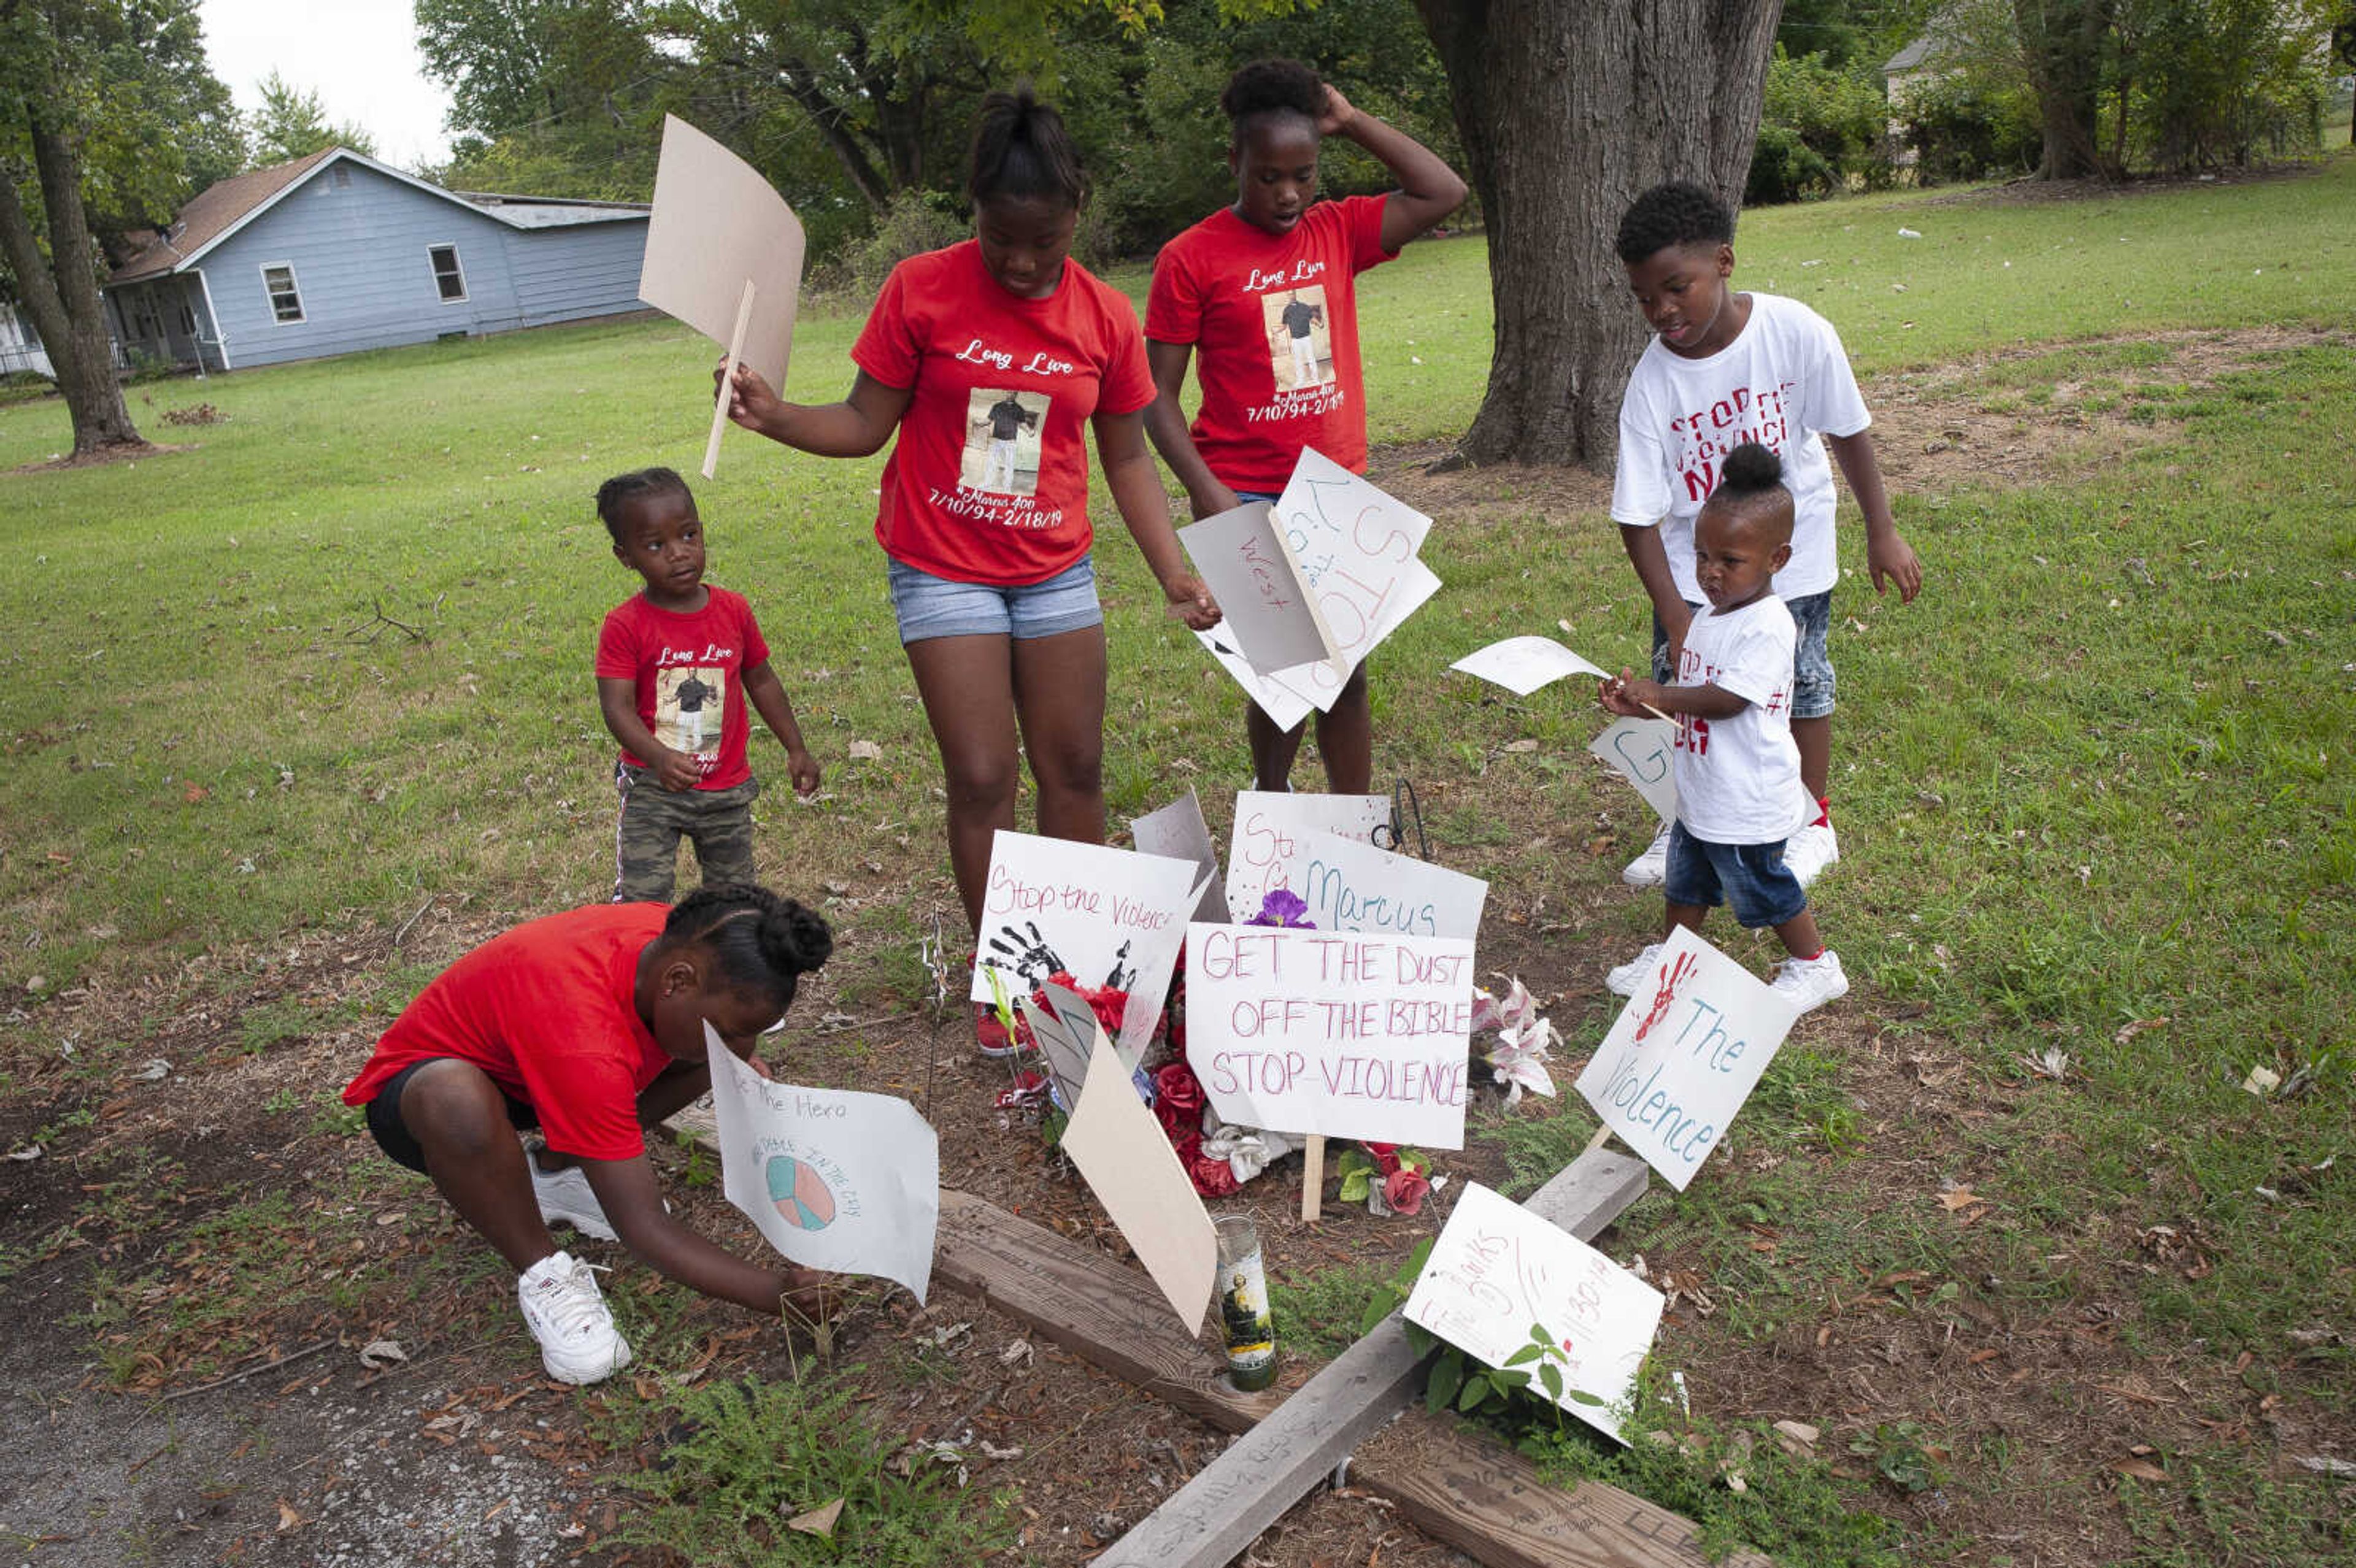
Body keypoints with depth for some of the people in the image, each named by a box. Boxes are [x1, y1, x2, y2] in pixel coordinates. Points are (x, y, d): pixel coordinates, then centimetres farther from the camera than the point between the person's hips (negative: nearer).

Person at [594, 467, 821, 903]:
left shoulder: (733, 611, -1)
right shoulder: (625, 626, -12)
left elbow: (761, 681, 12)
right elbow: (616, 706, -19)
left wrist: (796, 749, 14)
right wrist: (660, 758, -36)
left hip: (726, 789, 4)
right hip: (652, 788, -3)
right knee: (641, 901, -9)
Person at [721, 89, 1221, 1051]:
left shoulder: (1105, 317, -2)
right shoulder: (921, 291, -8)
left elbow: (1128, 459, 4)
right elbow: (866, 426, -2)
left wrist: (1174, 573, -2)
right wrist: (773, 417, -19)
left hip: (1056, 572, 3)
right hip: (944, 572, -3)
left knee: (1075, 768, 7)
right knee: (982, 778, -3)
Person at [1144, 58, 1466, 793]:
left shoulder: (1338, 232, 8)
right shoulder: (1192, 257, -5)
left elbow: (1445, 193, 4)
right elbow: (1158, 394, -6)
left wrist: (1350, 120, 3)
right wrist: (1206, 491, -18)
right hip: (1247, 498, -4)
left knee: (1346, 675, 7)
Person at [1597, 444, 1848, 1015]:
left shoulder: (1767, 627, -23)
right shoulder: (1707, 617, 6)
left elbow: (1725, 699, -27)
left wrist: (1657, 694, -22)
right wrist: (1638, 706, -3)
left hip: (1748, 803, -9)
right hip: (1700, 792, 9)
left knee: (1762, 885, 8)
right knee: (1686, 880, 21)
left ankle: (1816, 966, 27)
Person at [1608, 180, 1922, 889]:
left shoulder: (1796, 332, -21)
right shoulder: (1651, 384, -20)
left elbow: (1847, 432, -7)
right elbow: (1638, 514, -18)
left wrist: (1881, 533, -1)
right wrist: (1675, 619, -23)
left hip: (1791, 554, -1)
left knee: (1801, 682, 9)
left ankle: (1813, 822, 31)